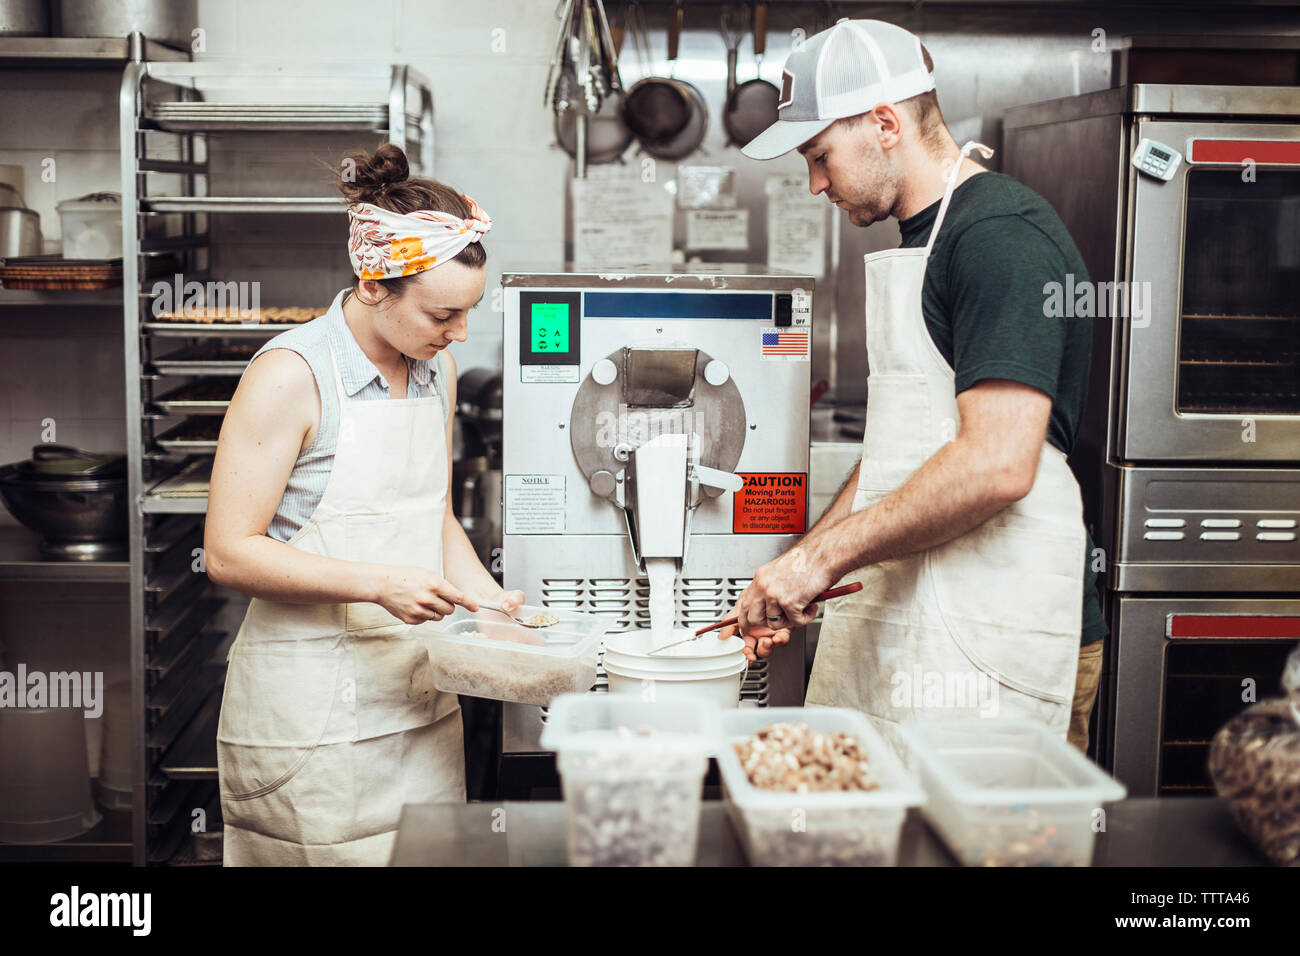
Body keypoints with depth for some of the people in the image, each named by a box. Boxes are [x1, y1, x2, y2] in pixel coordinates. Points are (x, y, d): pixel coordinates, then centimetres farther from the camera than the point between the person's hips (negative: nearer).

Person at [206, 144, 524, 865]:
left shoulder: (437, 370, 8)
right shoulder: (292, 374, -14)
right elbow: (230, 552, -15)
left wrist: (489, 601, 2)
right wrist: (377, 584, -23)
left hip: (421, 695, 7)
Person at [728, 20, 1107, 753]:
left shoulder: (1002, 237, -13)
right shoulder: (924, 240, 18)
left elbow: (997, 464, -24)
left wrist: (822, 556, -17)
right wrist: (797, 578, 15)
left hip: (992, 641, -9)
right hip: (901, 622, 9)